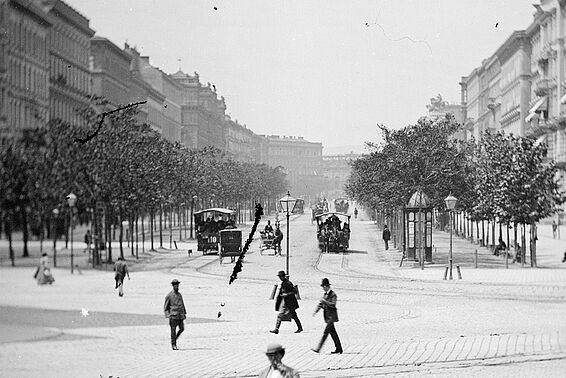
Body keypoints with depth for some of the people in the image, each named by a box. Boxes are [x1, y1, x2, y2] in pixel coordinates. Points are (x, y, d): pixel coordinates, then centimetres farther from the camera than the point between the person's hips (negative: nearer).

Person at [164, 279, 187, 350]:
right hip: (173, 315, -6)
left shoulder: (179, 295, 15)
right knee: (173, 330, -3)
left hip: (180, 315, 6)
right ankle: (173, 345, 3)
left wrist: (184, 313, 19)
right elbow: (165, 307, -1)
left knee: (182, 328, -1)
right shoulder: (169, 295, -3)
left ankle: (174, 339, 22)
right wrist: (168, 315, -10)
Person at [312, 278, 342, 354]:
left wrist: (325, 301, -21)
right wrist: (315, 311, 4)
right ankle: (339, 349, 15)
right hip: (327, 316, 9)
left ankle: (318, 348, -15)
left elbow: (333, 305, -19)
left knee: (325, 332, -11)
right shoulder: (325, 294, 13)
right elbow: (321, 304, 15)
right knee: (333, 333, 10)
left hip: (331, 316, -9)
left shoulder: (333, 294, -11)